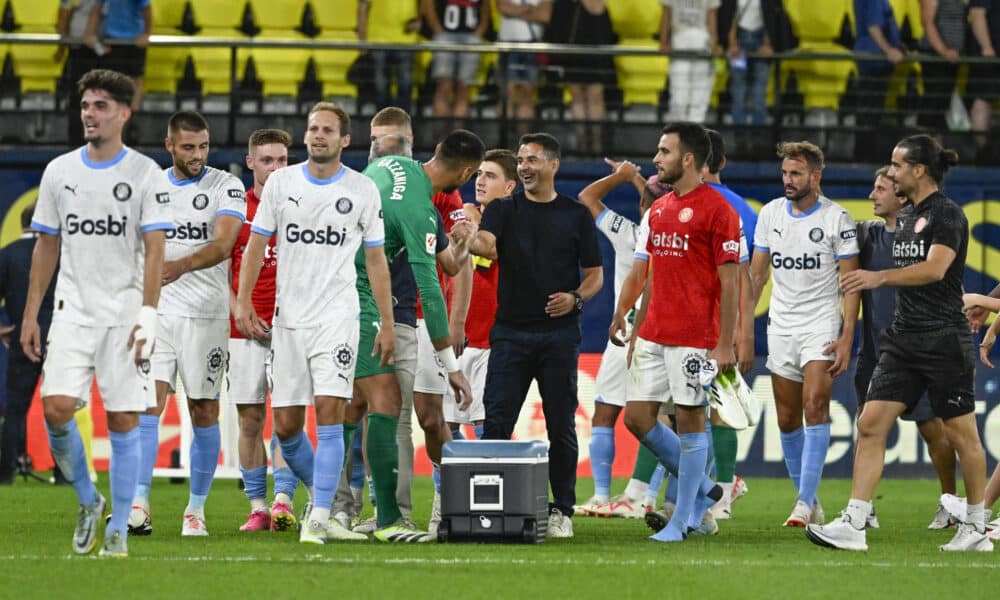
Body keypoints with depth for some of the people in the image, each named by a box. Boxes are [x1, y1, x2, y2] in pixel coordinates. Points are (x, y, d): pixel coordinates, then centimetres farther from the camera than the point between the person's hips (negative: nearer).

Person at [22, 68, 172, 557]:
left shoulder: (146, 174, -2)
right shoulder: (59, 172, 9)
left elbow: (154, 251, -6)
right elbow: (46, 247, 14)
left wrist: (147, 316, -15)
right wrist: (30, 314, 10)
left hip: (125, 315, -3)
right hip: (72, 311, 3)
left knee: (122, 422, -3)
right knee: (57, 409, -13)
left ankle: (118, 529, 6)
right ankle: (88, 502, 9)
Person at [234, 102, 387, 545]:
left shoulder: (363, 190, 3)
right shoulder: (281, 181, 5)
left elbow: (375, 260, 7)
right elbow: (256, 244, 9)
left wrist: (387, 324, 4)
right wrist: (243, 303, -1)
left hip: (337, 316, -2)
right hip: (287, 317, 2)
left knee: (329, 410, -16)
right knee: (286, 426, 2)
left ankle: (318, 519, -15)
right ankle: (321, 496, 25)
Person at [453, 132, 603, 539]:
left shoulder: (576, 215, 7)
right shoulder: (503, 211, 6)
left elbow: (595, 274, 9)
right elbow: (487, 247, -15)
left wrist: (576, 298, -12)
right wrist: (470, 239, -39)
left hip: (560, 334, 0)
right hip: (511, 333, 0)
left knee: (561, 427, 2)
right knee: (496, 424, -4)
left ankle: (561, 511, 10)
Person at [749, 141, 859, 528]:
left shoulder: (836, 218, -6)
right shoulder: (770, 214, 7)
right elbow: (756, 274, 14)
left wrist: (847, 338, -13)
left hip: (822, 324, -5)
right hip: (781, 328, 5)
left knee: (815, 406, -19)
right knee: (787, 420, 5)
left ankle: (804, 501, -21)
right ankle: (810, 502, 16)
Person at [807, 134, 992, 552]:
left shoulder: (946, 214, -10)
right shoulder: (905, 217, 15)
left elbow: (935, 268, -25)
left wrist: (879, 277, -36)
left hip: (944, 340, -8)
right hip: (903, 340, 8)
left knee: (960, 433, 1)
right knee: (871, 423, -4)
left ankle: (976, 528, 15)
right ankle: (853, 524, -9)